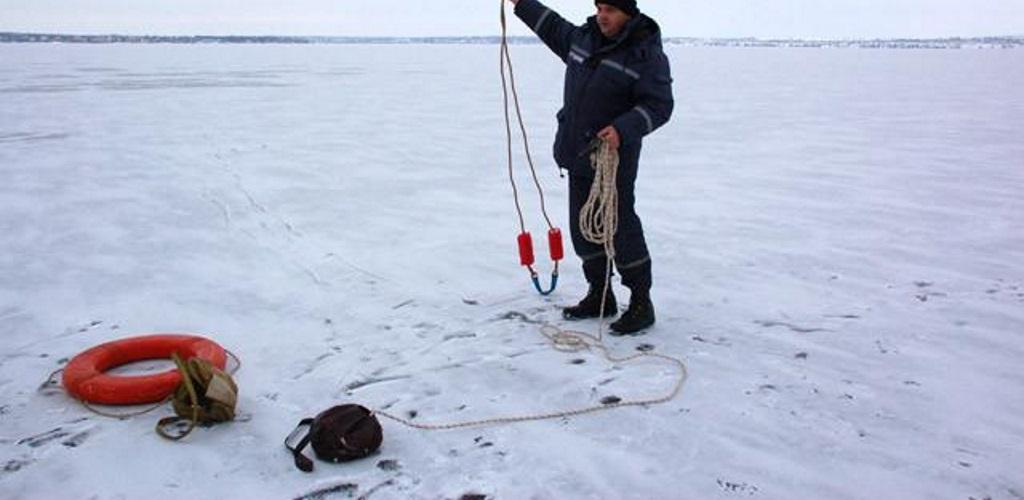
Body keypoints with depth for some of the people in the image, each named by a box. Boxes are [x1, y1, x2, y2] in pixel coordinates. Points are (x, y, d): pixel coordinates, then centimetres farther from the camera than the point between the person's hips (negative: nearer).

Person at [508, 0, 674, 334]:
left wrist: (623, 129, -30)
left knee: (620, 228, -6)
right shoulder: (584, 37, 9)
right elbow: (555, 29, 29)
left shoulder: (646, 54, -12)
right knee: (583, 228, 12)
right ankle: (600, 296, 26)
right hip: (579, 156, 8)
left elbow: (658, 105, -16)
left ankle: (641, 304, 6)